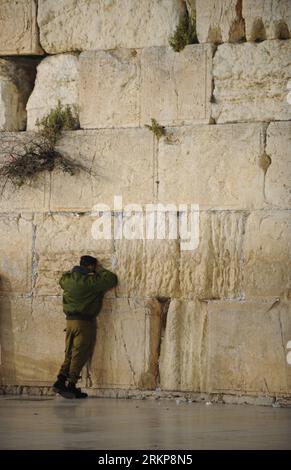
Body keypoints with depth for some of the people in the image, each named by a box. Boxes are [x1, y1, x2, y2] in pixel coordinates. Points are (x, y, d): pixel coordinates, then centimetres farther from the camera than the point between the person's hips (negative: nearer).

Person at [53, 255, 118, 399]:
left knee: (70, 354, 13)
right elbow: (112, 279, -11)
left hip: (70, 321, 7)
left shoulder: (67, 279, 6)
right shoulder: (91, 281, -14)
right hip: (84, 322, -7)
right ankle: (71, 386, 0)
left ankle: (60, 381, 5)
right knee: (79, 355, 0)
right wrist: (100, 270, 5)